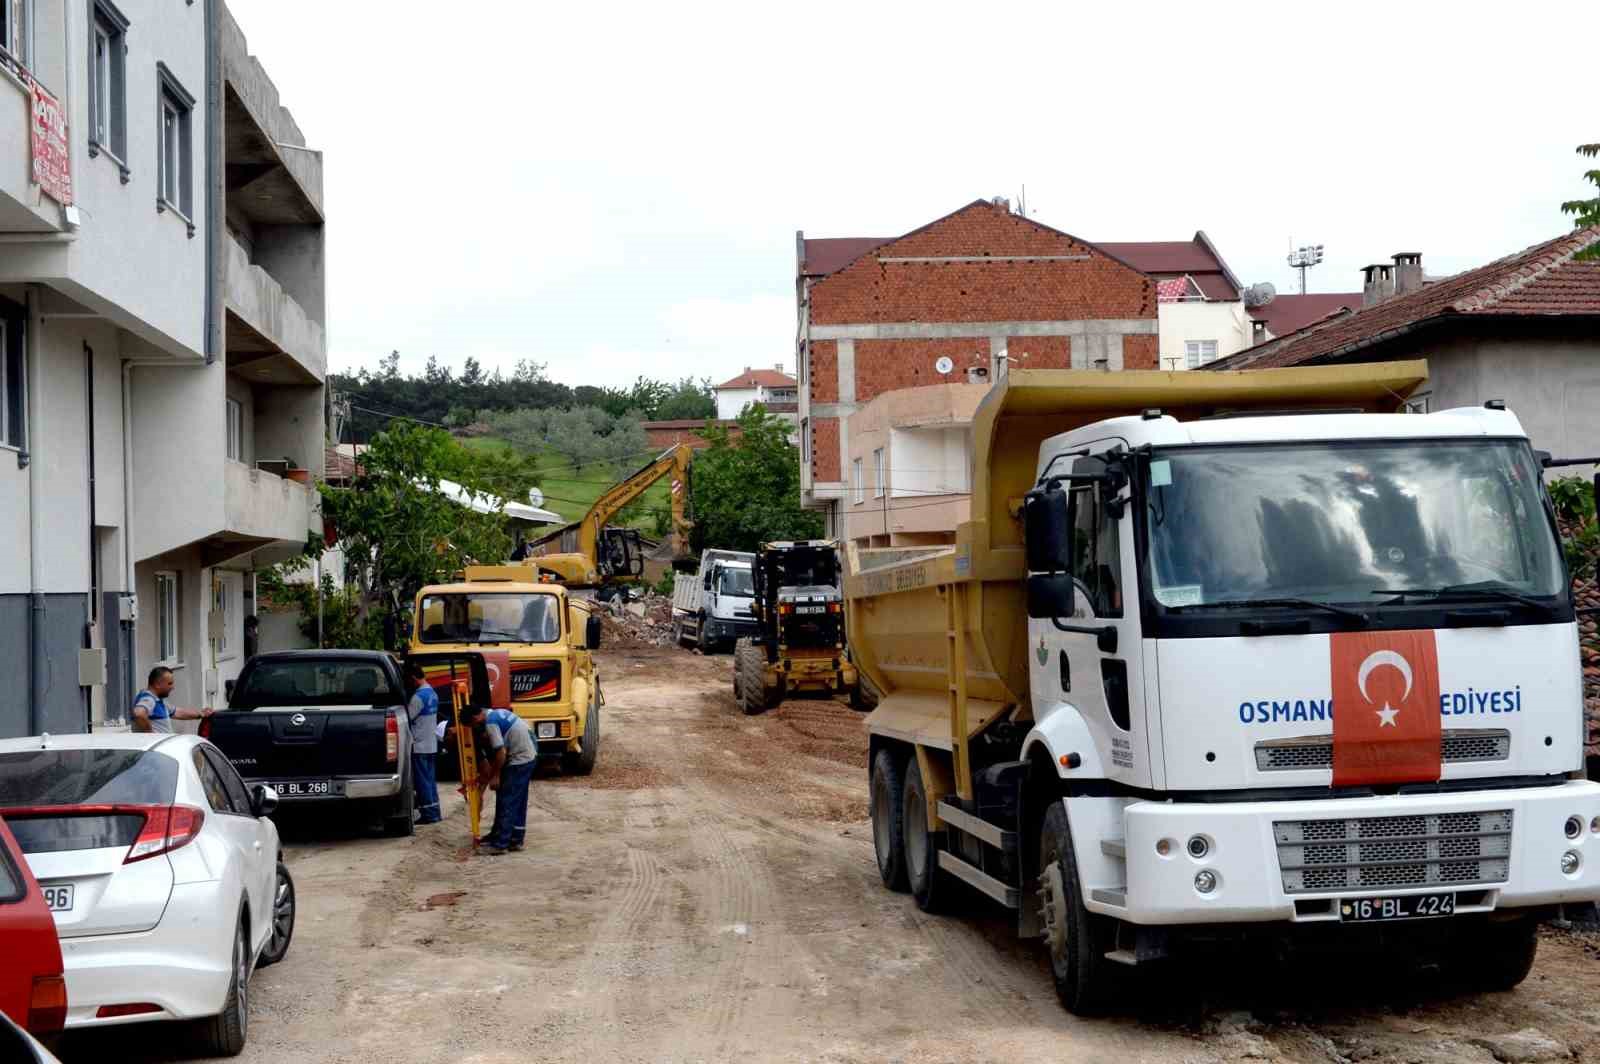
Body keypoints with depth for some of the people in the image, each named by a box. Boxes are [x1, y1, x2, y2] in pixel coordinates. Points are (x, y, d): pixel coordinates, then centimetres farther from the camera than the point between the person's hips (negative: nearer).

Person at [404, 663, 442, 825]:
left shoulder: (419, 696, -19)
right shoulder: (432, 693, 11)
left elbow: (407, 717, -15)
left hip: (420, 746, -9)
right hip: (431, 745, 9)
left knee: (422, 781, -3)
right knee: (430, 780, 13)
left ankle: (428, 814, -2)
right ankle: (434, 812, 16)